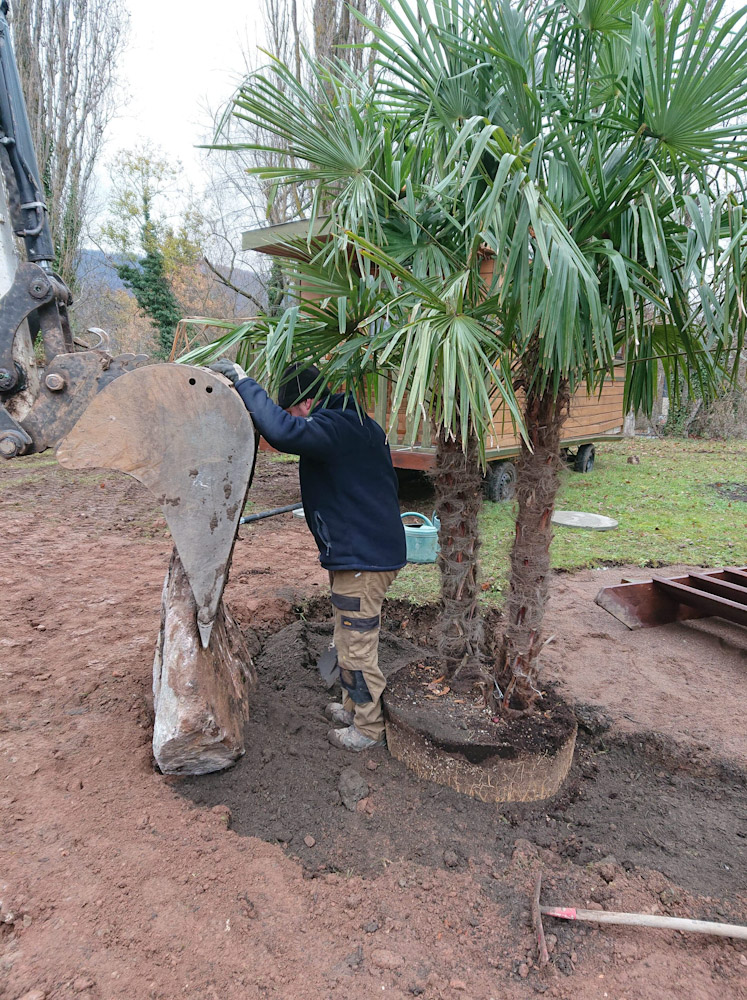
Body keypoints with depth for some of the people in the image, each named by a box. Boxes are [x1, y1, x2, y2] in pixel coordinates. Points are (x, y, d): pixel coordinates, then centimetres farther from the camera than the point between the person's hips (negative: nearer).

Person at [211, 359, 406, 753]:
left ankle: (369, 728, 23)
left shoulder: (333, 425, -20)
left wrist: (244, 383, -26)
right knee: (349, 642, 24)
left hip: (361, 560, -11)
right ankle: (353, 706, 42)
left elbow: (283, 431, -39)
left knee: (356, 650, 5)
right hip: (373, 549, 11)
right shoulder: (359, 423, 13)